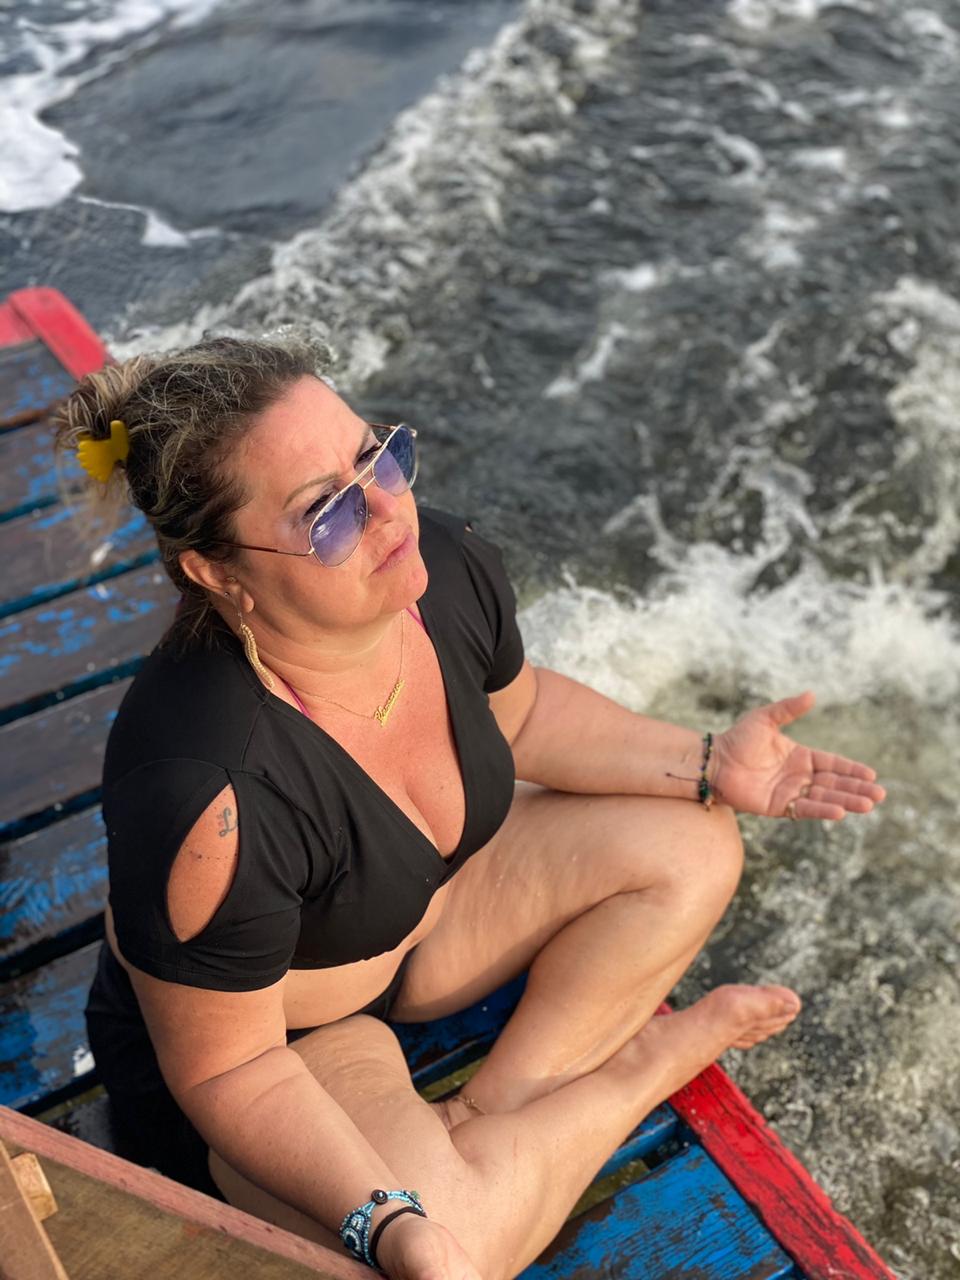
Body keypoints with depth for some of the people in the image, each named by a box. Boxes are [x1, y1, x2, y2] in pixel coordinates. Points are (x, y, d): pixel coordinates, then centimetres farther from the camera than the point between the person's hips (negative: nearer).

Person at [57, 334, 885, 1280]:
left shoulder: (448, 566, -20)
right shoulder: (208, 795, -40)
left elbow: (517, 713, 3)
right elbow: (226, 1069, -25)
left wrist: (708, 766, -3)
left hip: (422, 901, 7)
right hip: (269, 1028, -6)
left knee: (691, 847, 2)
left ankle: (499, 1102, -2)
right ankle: (647, 1057, 1)